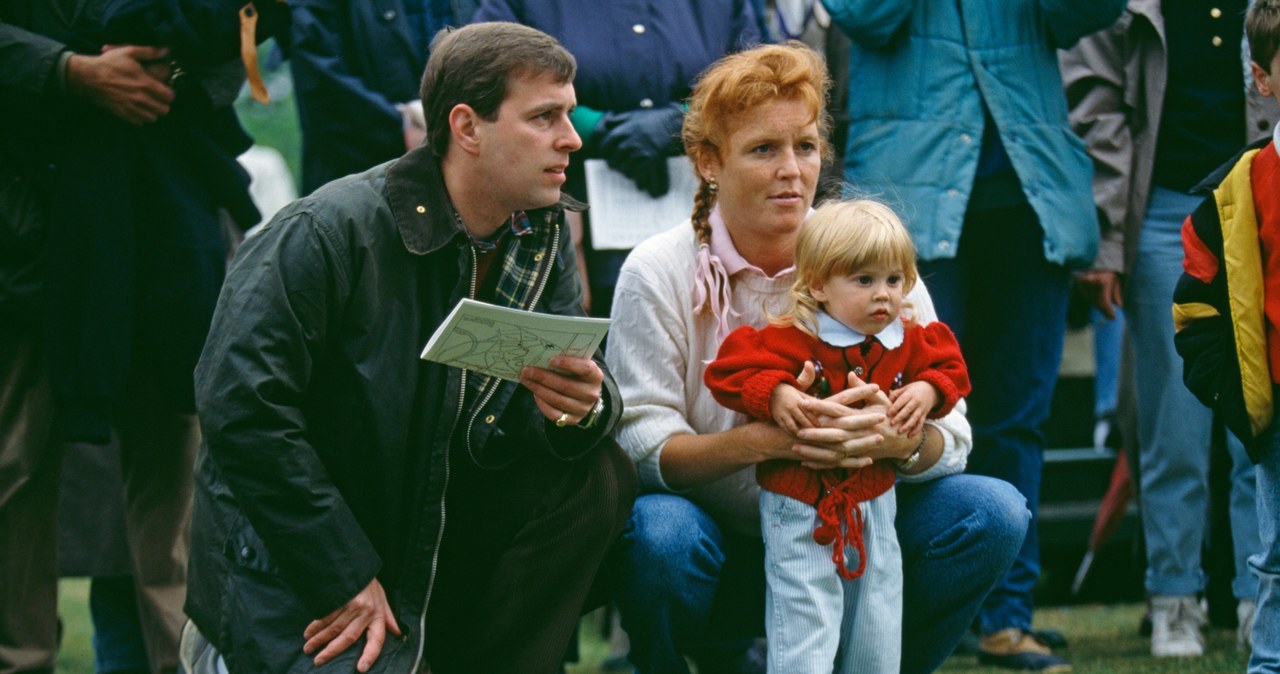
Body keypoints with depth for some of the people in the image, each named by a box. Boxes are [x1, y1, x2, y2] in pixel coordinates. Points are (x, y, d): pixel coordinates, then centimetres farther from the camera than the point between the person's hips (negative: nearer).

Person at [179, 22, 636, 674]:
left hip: (431, 536, 7)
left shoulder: (542, 239, 2)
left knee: (597, 475, -12)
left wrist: (584, 407, -25)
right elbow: (241, 405, -25)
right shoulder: (331, 230, -20)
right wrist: (343, 580, -23)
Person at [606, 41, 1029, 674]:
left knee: (992, 513, -20)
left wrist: (900, 438, -34)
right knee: (657, 533, -35)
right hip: (718, 542, -2)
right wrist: (761, 440, -36)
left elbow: (950, 439, -9)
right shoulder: (658, 272, -8)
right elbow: (642, 446, -18)